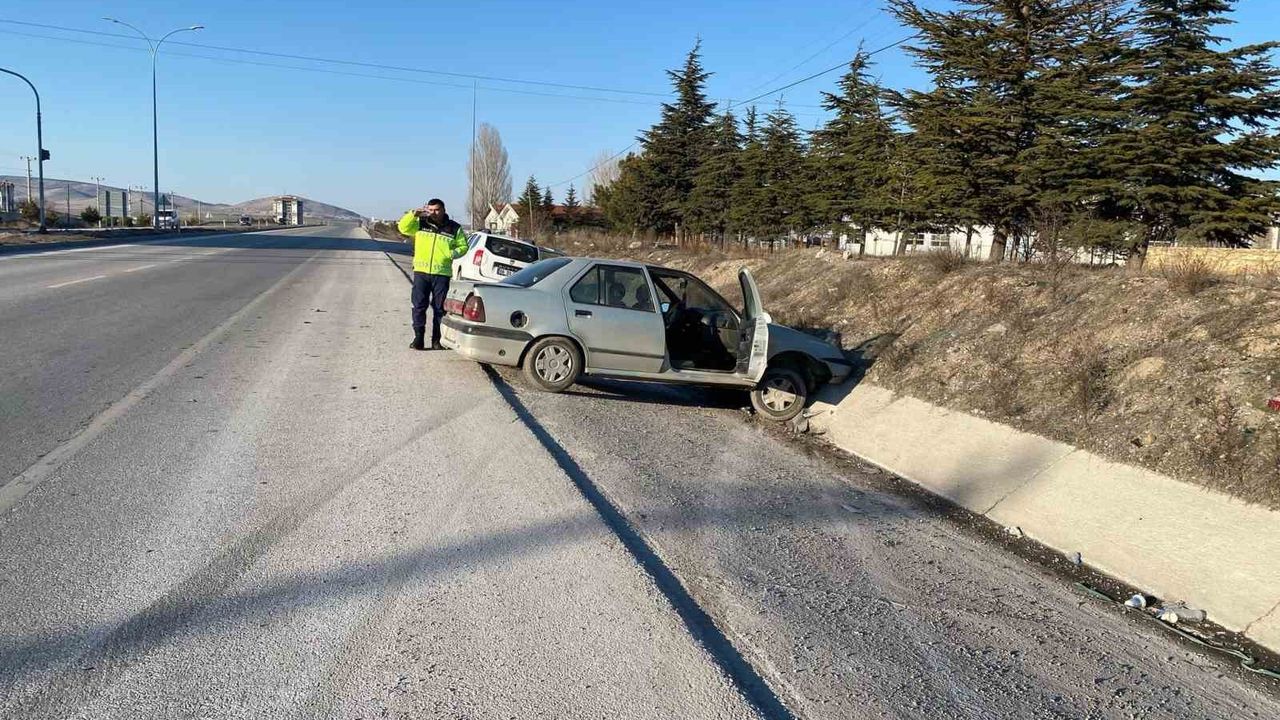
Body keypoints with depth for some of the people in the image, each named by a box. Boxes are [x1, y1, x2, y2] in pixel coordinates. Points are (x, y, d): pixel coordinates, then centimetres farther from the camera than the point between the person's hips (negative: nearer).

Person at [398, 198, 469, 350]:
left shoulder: (454, 228, 6)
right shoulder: (420, 224, 9)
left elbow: (463, 246, 11)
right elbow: (403, 227, 2)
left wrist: (452, 254, -9)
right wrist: (414, 214, -11)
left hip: (442, 273, -1)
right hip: (421, 271, 1)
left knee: (440, 308, 4)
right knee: (419, 306, -1)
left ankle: (437, 340, 11)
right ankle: (419, 338, 4)